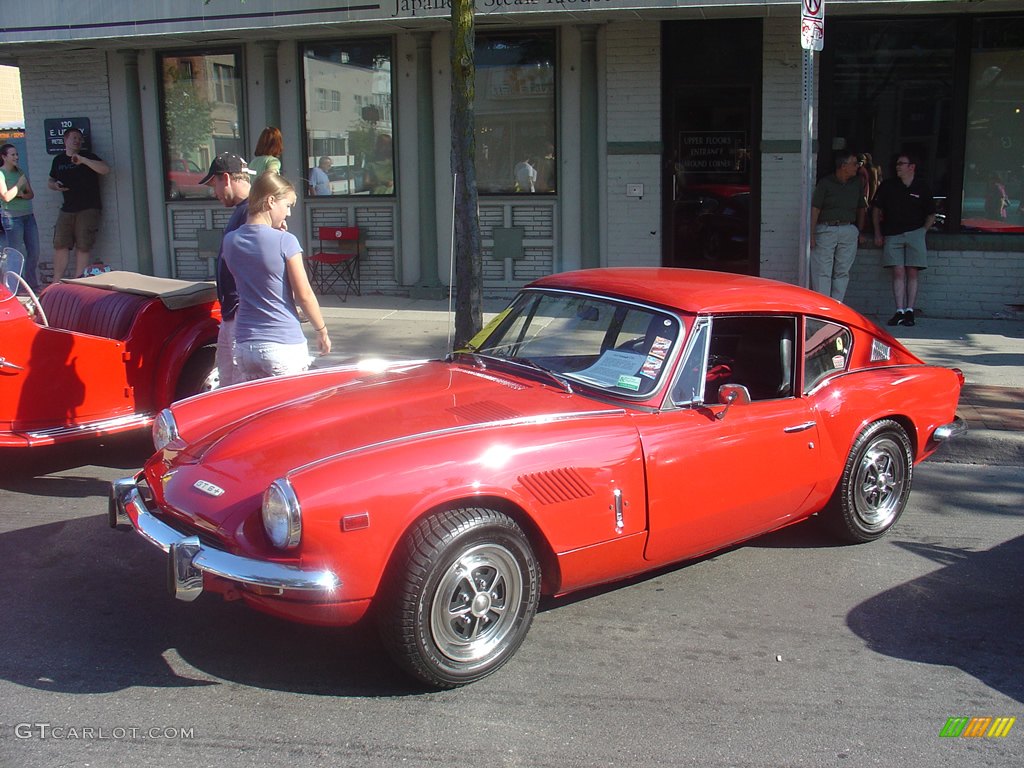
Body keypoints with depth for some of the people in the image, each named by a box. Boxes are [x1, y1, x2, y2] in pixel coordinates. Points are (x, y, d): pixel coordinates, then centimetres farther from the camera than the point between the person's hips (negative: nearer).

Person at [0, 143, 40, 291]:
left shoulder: (20, 172, 14)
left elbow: (31, 194, 12)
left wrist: (23, 195, -9)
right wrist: (20, 183, -15)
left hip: (28, 215, 7)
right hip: (12, 217, -7)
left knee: (34, 252, 6)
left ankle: (32, 284, 16)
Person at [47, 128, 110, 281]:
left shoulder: (87, 156, 1)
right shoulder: (58, 160, 14)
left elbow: (106, 169, -16)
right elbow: (50, 180, 29)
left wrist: (82, 160, -22)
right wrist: (54, 185, 4)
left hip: (88, 209, -4)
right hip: (67, 209, 4)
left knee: (83, 246, -8)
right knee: (60, 244, -3)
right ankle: (56, 283, 3)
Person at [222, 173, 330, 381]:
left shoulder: (230, 241, 4)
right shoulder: (285, 241, -13)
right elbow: (304, 295, -10)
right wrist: (322, 331, 5)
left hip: (245, 346, 5)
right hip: (284, 345, -5)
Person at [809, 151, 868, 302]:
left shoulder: (856, 183, 12)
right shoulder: (825, 183, -2)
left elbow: (861, 209, 21)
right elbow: (815, 209, -6)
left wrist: (859, 232, 18)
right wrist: (811, 234, -13)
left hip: (849, 231, 4)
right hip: (826, 230, -4)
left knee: (842, 272, 3)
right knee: (822, 272, -6)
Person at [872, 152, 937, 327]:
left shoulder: (922, 188, 5)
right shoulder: (887, 186, 7)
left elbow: (931, 215, 13)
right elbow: (876, 209, 14)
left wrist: (922, 231, 0)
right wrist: (878, 233, 9)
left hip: (914, 233, -1)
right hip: (892, 235, 1)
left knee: (912, 273, -2)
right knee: (898, 273, -6)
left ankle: (909, 311, -1)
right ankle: (900, 311, -8)